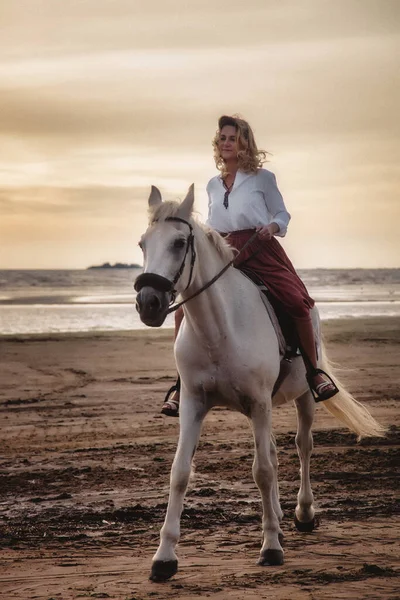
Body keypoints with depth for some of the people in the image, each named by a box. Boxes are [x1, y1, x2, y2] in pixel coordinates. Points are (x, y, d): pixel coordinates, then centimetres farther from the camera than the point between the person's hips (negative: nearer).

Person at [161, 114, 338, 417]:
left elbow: (282, 214, 7)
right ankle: (181, 383, -2)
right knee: (184, 310, -13)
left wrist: (271, 227, -13)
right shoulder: (213, 185, 16)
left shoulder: (262, 177, 4)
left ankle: (314, 371, 0)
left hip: (262, 250, -3)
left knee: (297, 303, -21)